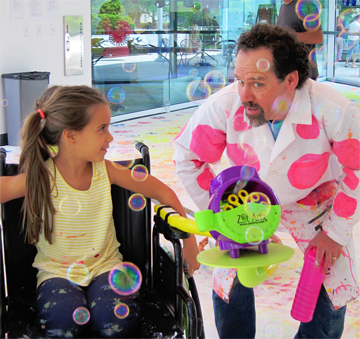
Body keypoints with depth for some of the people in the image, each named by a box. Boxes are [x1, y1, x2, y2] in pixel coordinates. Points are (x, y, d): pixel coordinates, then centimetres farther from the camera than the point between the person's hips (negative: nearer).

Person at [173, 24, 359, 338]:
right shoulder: (224, 105, -31)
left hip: (315, 201, -1)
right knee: (229, 281, -2)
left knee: (335, 288, 1)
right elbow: (187, 156, -11)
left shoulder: (334, 111, -36)